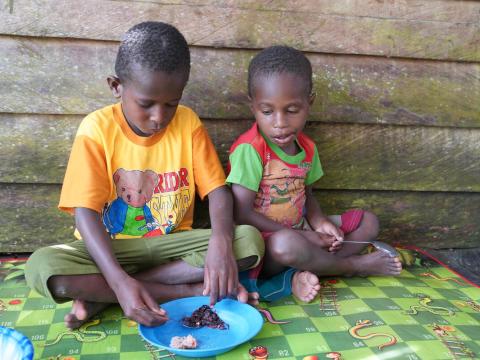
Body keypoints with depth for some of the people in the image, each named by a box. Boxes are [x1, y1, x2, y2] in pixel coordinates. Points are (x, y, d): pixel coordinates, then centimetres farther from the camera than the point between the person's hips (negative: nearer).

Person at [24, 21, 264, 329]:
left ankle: (102, 296, -17)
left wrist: (221, 242, -31)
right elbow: (85, 212, -18)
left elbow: (217, 190, -8)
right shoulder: (97, 128, -12)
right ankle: (193, 291, -21)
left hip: (172, 243, 3)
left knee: (250, 240, -23)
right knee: (42, 267, -29)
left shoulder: (188, 123, -5)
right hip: (112, 248, -2)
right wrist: (120, 281, -34)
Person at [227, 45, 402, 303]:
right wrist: (304, 237, -21)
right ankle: (354, 265, -6)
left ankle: (300, 275, -17)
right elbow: (241, 214, -23)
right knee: (288, 244, -40)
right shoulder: (249, 149, -19)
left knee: (368, 222, 7)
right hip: (261, 242, -8)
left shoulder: (307, 148, 3)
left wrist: (318, 221, -9)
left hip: (298, 232, 8)